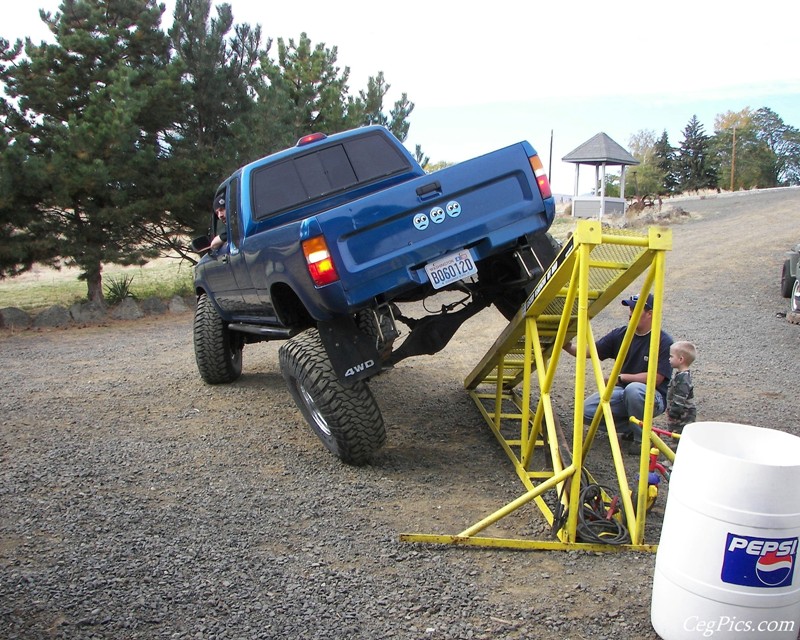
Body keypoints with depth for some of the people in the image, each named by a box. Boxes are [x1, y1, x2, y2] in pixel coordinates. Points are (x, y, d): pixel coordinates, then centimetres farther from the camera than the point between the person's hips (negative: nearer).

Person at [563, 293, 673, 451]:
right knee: (587, 410, -17)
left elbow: (656, 378, -18)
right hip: (623, 392, 5)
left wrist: (622, 377, -20)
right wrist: (568, 347, -18)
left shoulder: (663, 341, -13)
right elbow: (590, 351, 1)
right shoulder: (620, 334, 2)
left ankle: (642, 438, -15)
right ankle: (630, 429, 7)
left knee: (633, 389, -39)